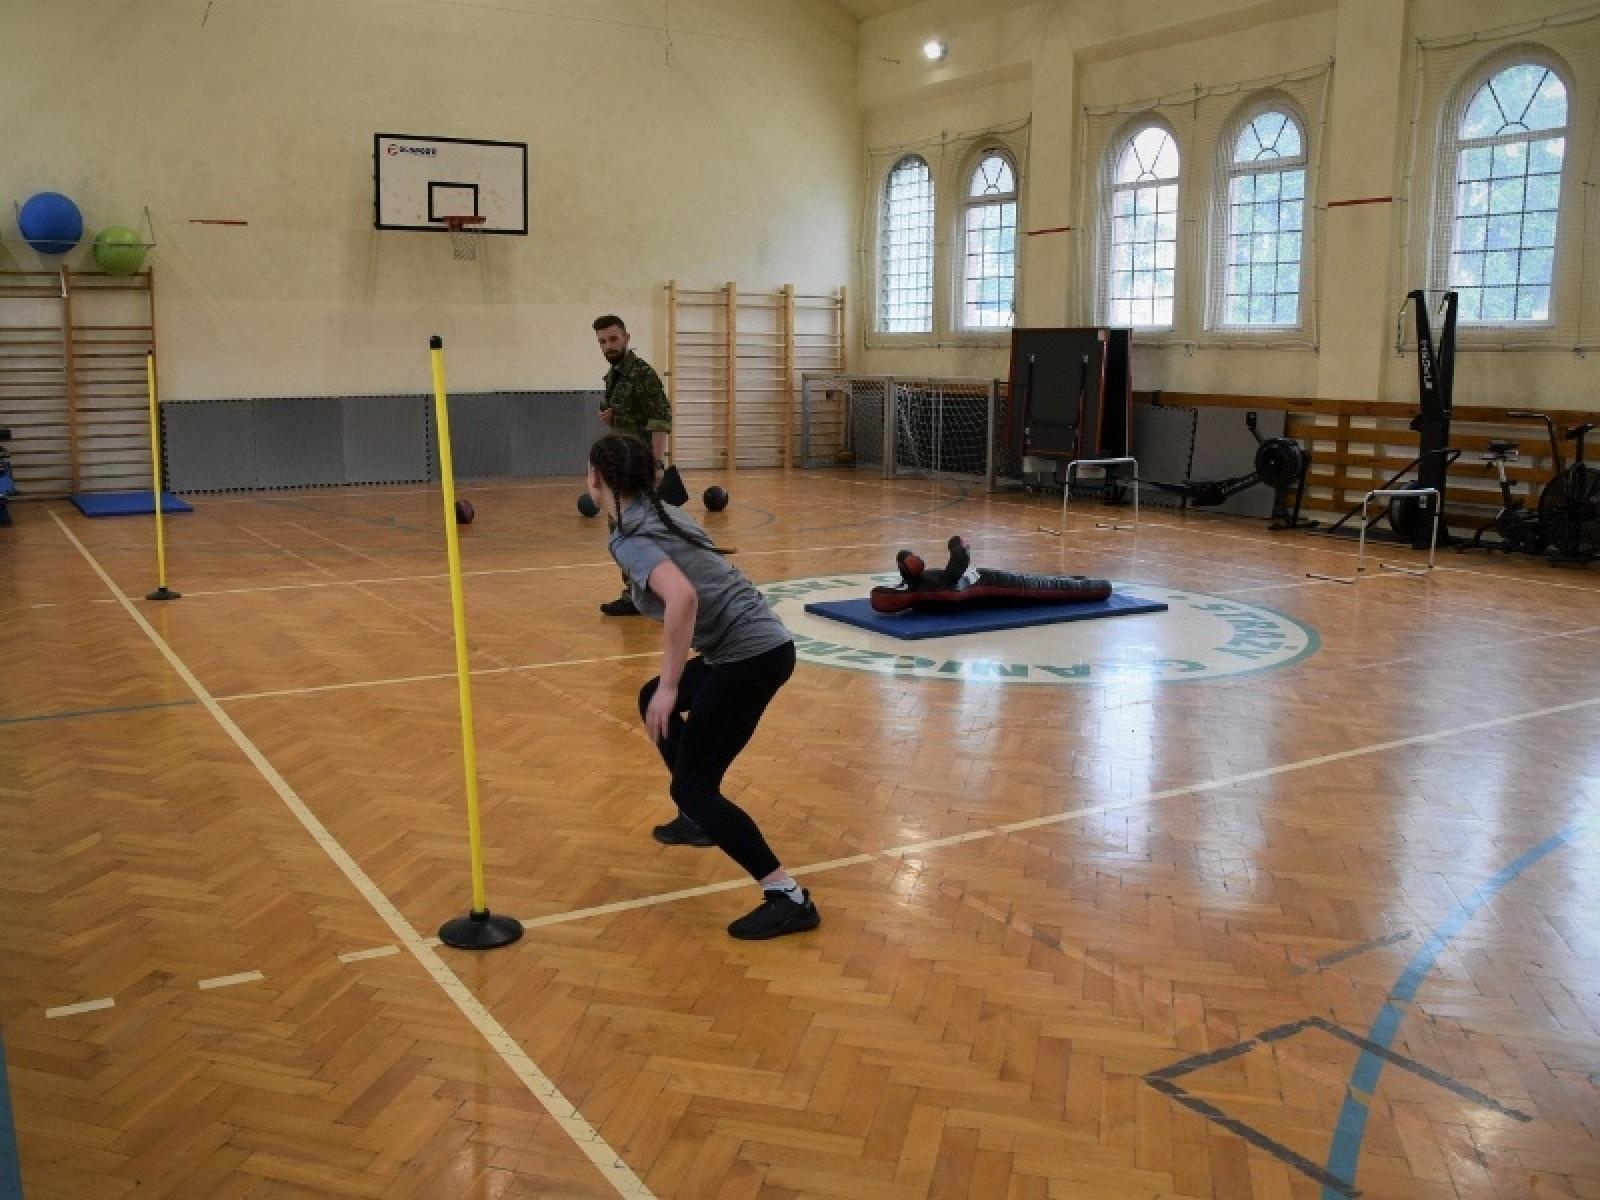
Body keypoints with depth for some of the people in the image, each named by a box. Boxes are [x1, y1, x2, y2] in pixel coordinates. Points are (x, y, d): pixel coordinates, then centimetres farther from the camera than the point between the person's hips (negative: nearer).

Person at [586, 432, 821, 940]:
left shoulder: (629, 537, -13)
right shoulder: (664, 514, 14)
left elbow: (683, 597, -30)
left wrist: (671, 686, -23)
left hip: (750, 656, -10)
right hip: (760, 643, 10)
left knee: (692, 786, -3)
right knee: (652, 699, 29)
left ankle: (789, 898, -8)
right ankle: (698, 818, 37)